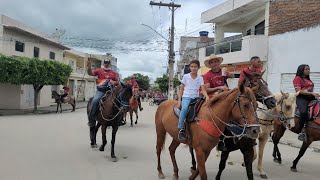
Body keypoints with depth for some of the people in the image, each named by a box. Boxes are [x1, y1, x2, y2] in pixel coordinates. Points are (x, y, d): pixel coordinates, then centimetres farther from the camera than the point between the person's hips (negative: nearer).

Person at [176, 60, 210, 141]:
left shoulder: (200, 78, 8)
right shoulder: (186, 76, 5)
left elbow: (203, 89, -1)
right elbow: (181, 89, 7)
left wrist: (207, 96, -22)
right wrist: (179, 100, -3)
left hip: (196, 97, 3)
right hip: (186, 97, -3)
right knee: (185, 108, -33)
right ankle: (181, 128, -28)